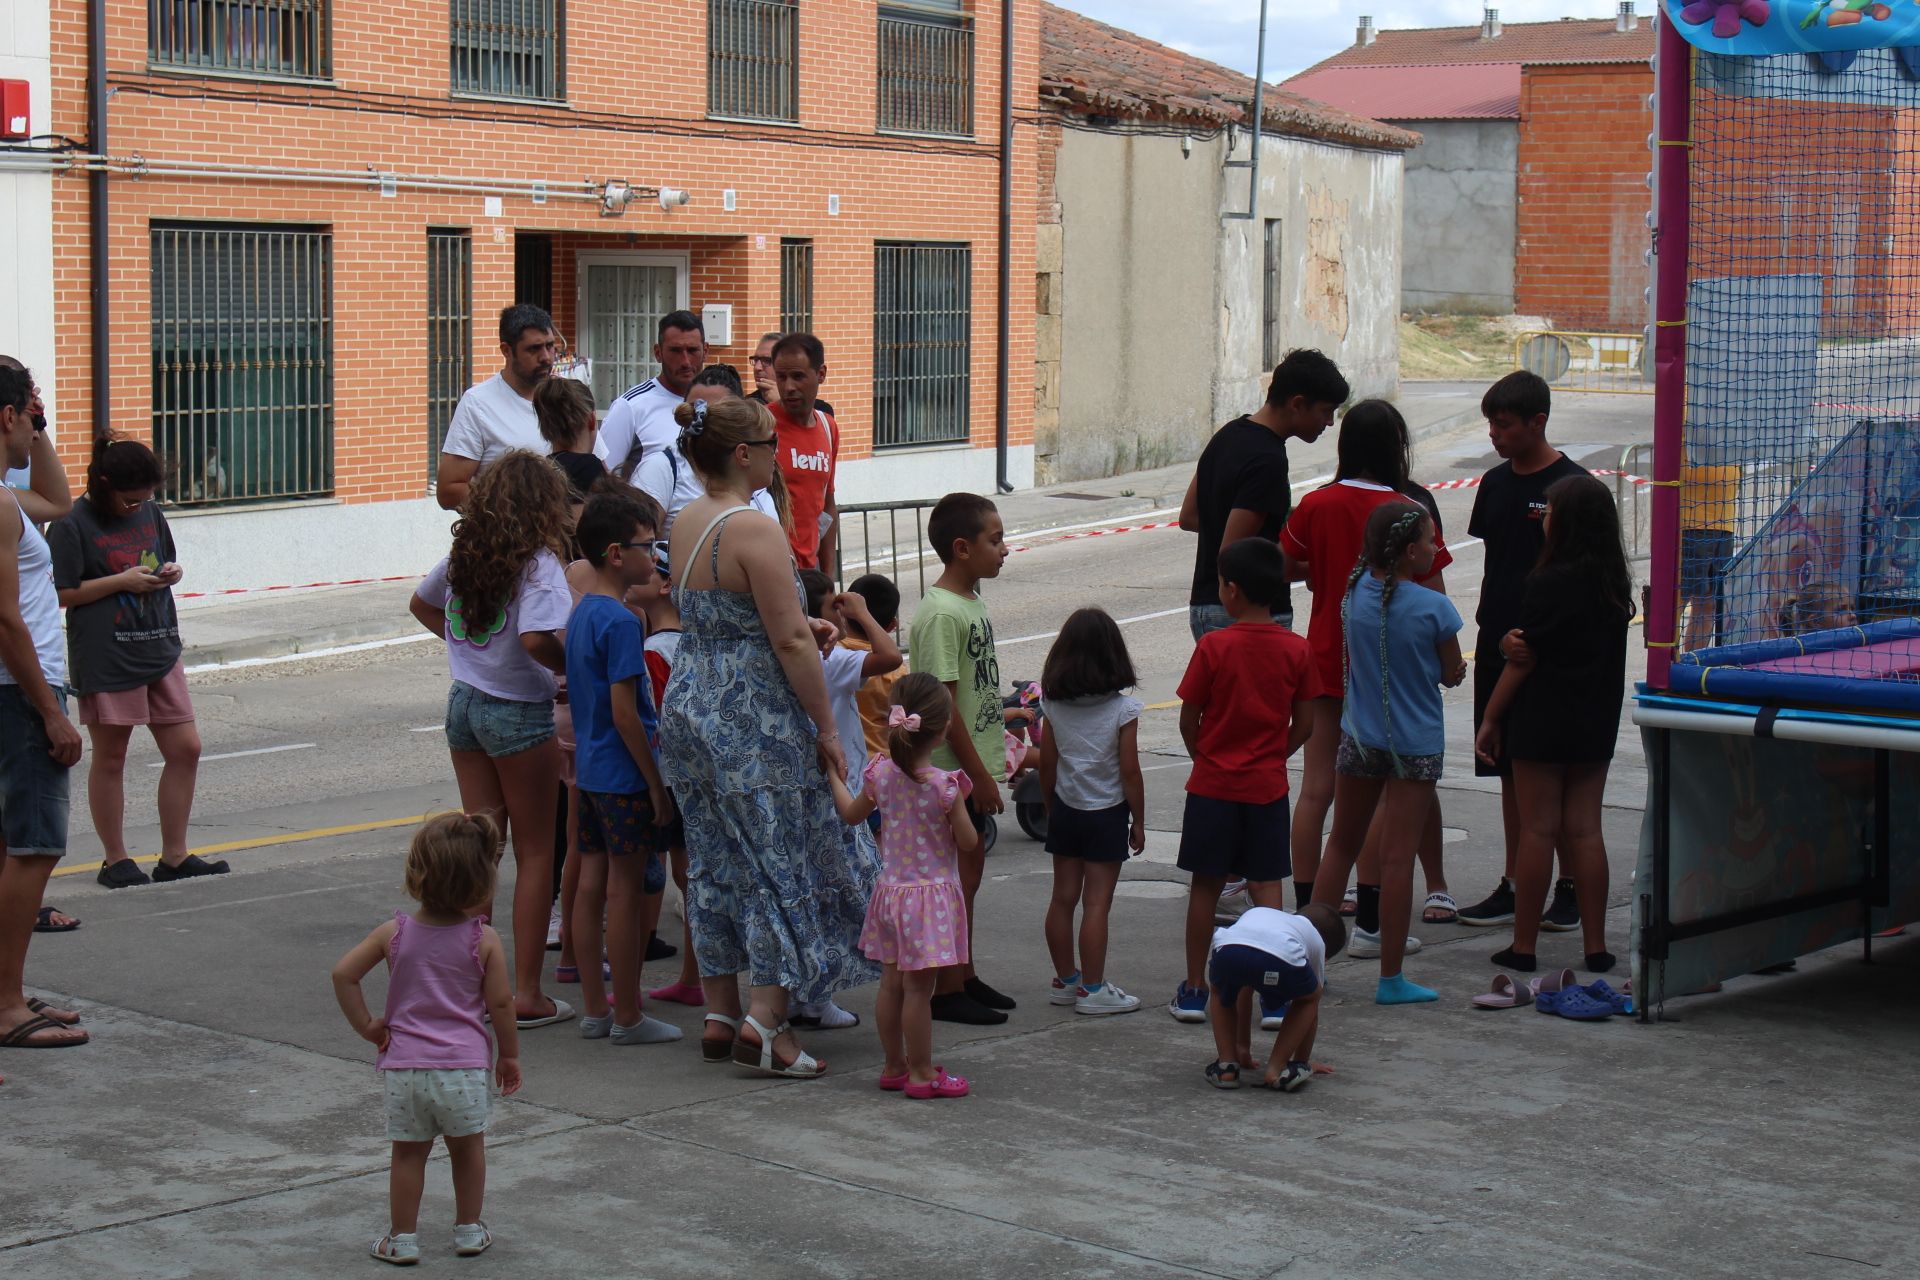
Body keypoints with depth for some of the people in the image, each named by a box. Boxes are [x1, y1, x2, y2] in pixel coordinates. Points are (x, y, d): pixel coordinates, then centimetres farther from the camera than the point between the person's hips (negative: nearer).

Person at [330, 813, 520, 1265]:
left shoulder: (394, 933, -3)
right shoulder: (484, 940, -7)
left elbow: (343, 975, -5)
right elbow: (500, 1003, -4)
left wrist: (366, 1026, 4)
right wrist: (509, 1054, 9)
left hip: (405, 1063, 1)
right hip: (465, 1065, -1)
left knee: (408, 1152, 12)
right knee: (467, 1147, 17)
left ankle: (402, 1238, 16)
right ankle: (468, 1231, 26)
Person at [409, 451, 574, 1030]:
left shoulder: (465, 554, 5)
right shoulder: (538, 564, -17)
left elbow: (421, 603, 21)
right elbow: (536, 639, -30)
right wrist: (572, 667, -13)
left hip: (464, 704, 6)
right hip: (520, 715, -6)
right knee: (535, 855, 5)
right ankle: (526, 993, 5)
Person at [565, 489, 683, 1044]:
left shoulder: (580, 613, 10)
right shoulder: (621, 621, -18)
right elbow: (623, 711, -20)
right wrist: (657, 784, -16)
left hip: (590, 770, 9)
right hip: (624, 775, -9)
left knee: (592, 883, 10)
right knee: (626, 890, -2)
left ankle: (594, 1008, 17)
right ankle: (628, 1015, 4)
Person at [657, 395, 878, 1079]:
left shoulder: (687, 521, 8)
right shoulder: (754, 530, -18)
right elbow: (791, 642, -18)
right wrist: (825, 726, -11)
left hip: (688, 706, 9)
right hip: (752, 717, -8)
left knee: (715, 863, 14)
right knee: (784, 861, 0)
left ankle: (719, 1015, 19)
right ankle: (765, 1020, -4)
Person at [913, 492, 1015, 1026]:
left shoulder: (971, 601, 10)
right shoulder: (941, 613, -20)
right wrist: (979, 774, -19)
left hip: (974, 767, 9)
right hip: (953, 772, -9)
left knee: (969, 870, 15)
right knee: (956, 877, -3)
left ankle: (964, 977, 25)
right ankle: (947, 990, 5)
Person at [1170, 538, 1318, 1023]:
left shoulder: (1213, 647, -12)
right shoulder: (1297, 650, -4)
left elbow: (1188, 719, -6)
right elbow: (1304, 724, 0)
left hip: (1213, 784, -2)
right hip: (1268, 786, 2)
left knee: (1205, 885, 8)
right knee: (1267, 886, 6)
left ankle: (1194, 990, 15)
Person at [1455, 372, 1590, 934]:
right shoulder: (1495, 483, 11)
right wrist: (1487, 633, 13)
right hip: (1498, 649, 6)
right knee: (1511, 770, 10)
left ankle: (1570, 888, 9)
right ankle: (1514, 886, 16)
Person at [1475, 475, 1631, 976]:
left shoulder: (1548, 583, -15)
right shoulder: (1615, 582, 6)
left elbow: (1524, 660, -12)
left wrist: (1490, 719, -3)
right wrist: (1516, 643, -3)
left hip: (1542, 722, -6)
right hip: (1597, 724, 6)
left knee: (1537, 830, 0)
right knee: (1585, 830, 9)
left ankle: (1523, 946, 5)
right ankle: (1596, 946, 9)